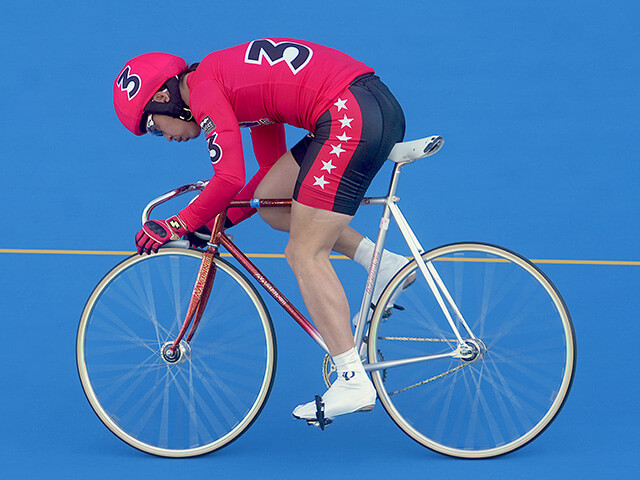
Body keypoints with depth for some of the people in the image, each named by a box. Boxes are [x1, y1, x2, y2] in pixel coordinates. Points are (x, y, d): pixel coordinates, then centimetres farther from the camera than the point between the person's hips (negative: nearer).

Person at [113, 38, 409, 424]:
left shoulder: (203, 89, -2)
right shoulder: (237, 84, 25)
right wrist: (219, 219, 27)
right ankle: (383, 264, 11)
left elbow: (230, 179, -12)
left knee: (304, 255, -4)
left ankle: (353, 381, -6)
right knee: (272, 202, 17)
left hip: (351, 116, -10)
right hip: (383, 107, 10)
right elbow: (272, 172, 29)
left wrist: (178, 225, 0)